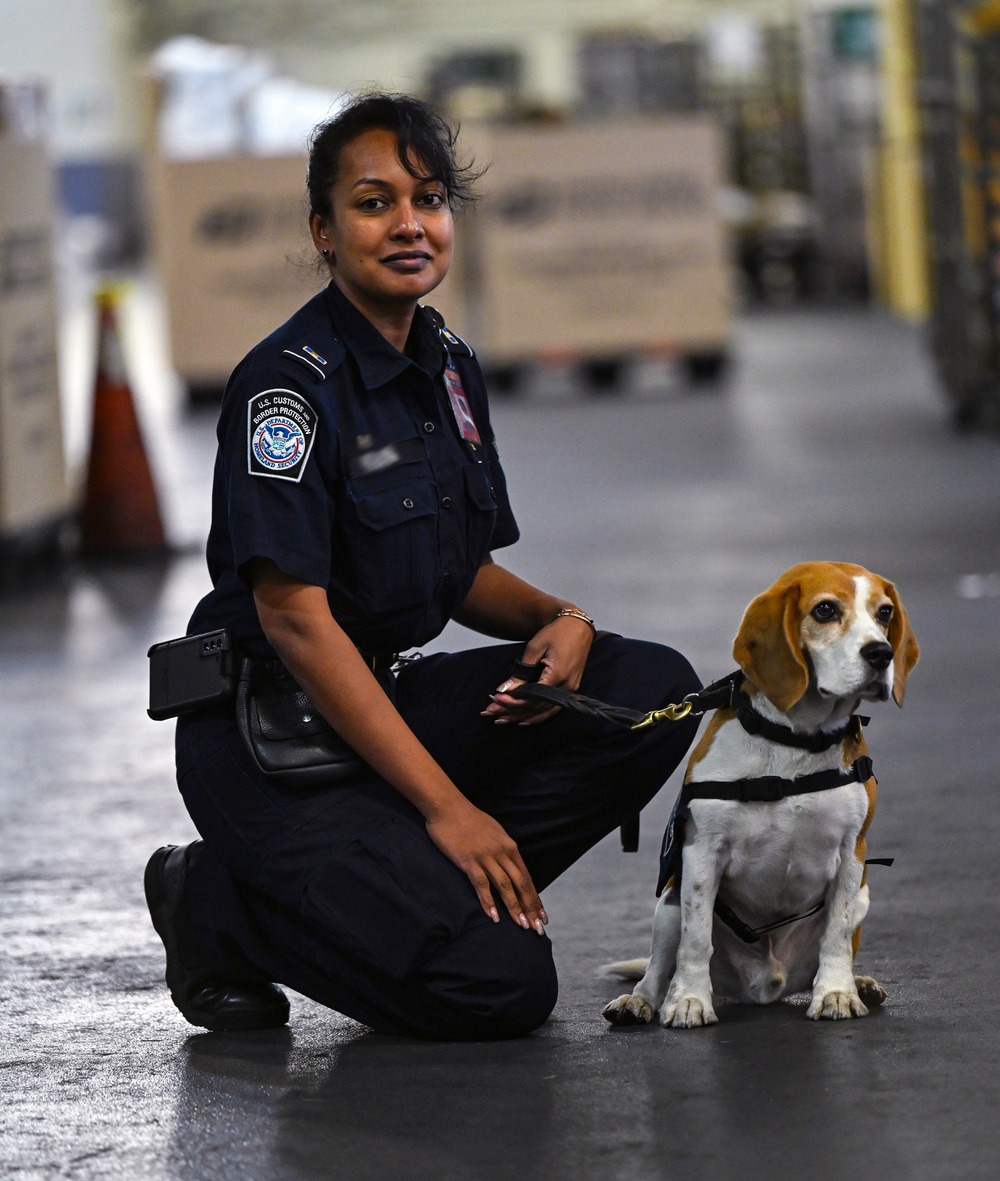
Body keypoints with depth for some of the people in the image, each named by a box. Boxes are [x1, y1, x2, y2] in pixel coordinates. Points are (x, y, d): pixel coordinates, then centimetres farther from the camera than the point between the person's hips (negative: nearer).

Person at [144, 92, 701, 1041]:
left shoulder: (449, 368, 9)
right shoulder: (289, 383, -17)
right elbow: (295, 617, -22)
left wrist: (558, 620, -6)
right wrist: (445, 806, -25)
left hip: (386, 699, 8)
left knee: (656, 689, -6)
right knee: (498, 987, -22)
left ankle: (413, 890, -2)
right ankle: (222, 906, 0)